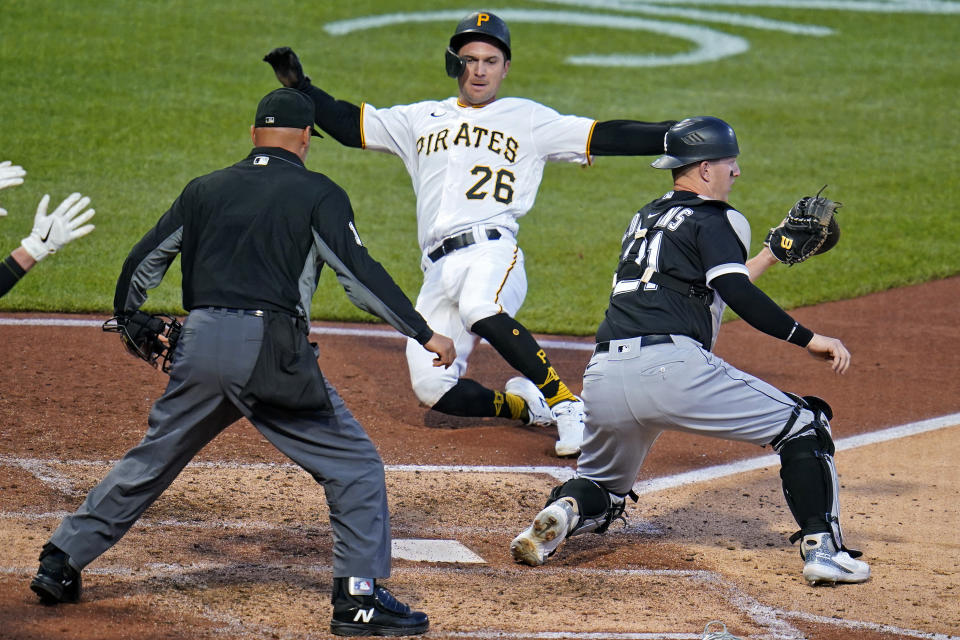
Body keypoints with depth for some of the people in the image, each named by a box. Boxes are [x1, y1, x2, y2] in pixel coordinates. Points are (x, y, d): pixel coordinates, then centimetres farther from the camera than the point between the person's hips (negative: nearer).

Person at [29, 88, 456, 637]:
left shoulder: (205, 189, 17)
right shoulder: (317, 193, 2)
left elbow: (145, 261, 23)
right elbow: (359, 272, -6)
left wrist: (127, 318, 41)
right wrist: (423, 333, -3)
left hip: (199, 348, 5)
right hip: (270, 351, -5)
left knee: (148, 464, 21)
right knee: (354, 465, 3)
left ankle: (60, 563, 23)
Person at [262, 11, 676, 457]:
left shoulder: (527, 119, 13)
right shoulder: (421, 119, 24)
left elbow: (605, 137, 5)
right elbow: (349, 124, 22)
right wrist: (298, 85, 9)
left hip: (491, 249, -5)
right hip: (438, 270, 5)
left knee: (481, 310, -39)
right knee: (433, 389, -10)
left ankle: (566, 404, -30)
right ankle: (526, 404, 15)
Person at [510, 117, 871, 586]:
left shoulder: (647, 217, 30)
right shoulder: (711, 218, 6)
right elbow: (737, 295, -10)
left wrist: (771, 255, 45)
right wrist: (807, 339, -9)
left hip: (603, 376, 7)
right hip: (671, 366, -7)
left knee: (603, 487, 28)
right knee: (802, 425, 5)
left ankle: (564, 509, -7)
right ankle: (822, 547, -8)